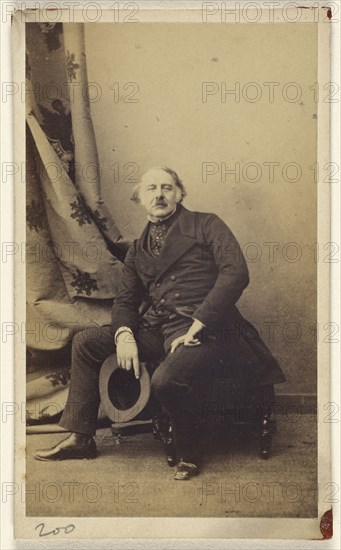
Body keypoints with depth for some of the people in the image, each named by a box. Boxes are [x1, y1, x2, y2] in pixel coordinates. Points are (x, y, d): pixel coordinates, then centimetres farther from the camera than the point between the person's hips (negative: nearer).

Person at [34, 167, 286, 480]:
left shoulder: (206, 225, 3)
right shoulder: (138, 250, 20)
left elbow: (236, 272, -11)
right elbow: (125, 299, 16)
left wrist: (196, 326, -17)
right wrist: (124, 334, -7)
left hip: (202, 329, -6)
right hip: (153, 330, 7)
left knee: (166, 380, -34)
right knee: (85, 342, 0)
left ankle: (188, 452, -4)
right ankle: (80, 439, 9)